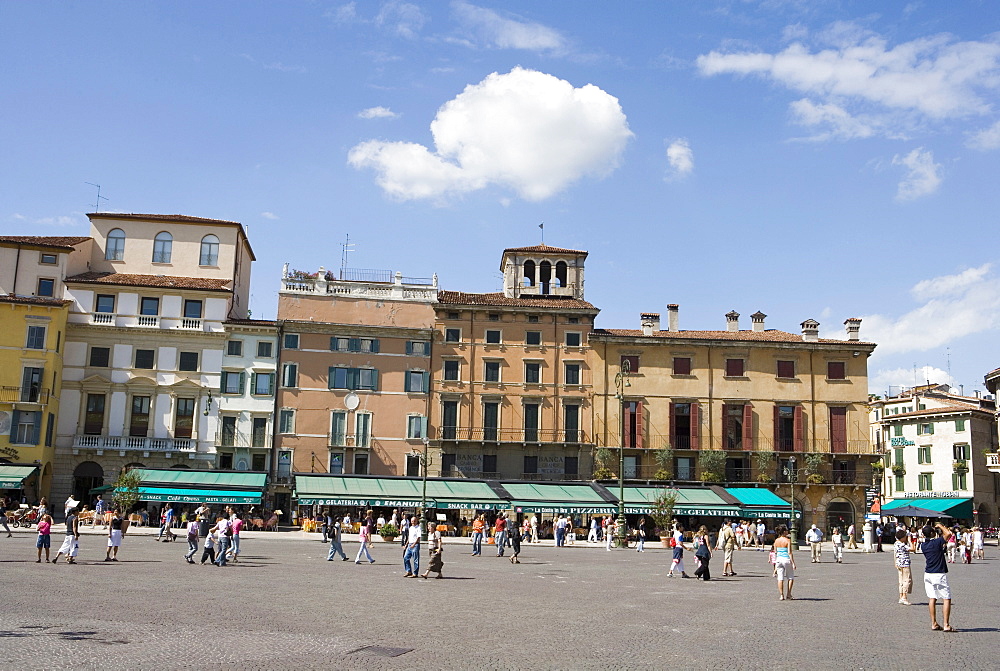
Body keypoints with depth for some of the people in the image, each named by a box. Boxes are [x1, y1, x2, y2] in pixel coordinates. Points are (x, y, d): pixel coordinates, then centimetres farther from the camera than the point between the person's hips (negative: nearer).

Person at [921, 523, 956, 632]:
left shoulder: (923, 546, 5)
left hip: (928, 574, 6)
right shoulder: (937, 542, -15)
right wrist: (940, 525, -2)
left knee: (932, 598, 9)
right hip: (939, 574, -6)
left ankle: (934, 624, 10)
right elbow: (948, 533, -17)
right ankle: (946, 625, -5)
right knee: (946, 599, 0)